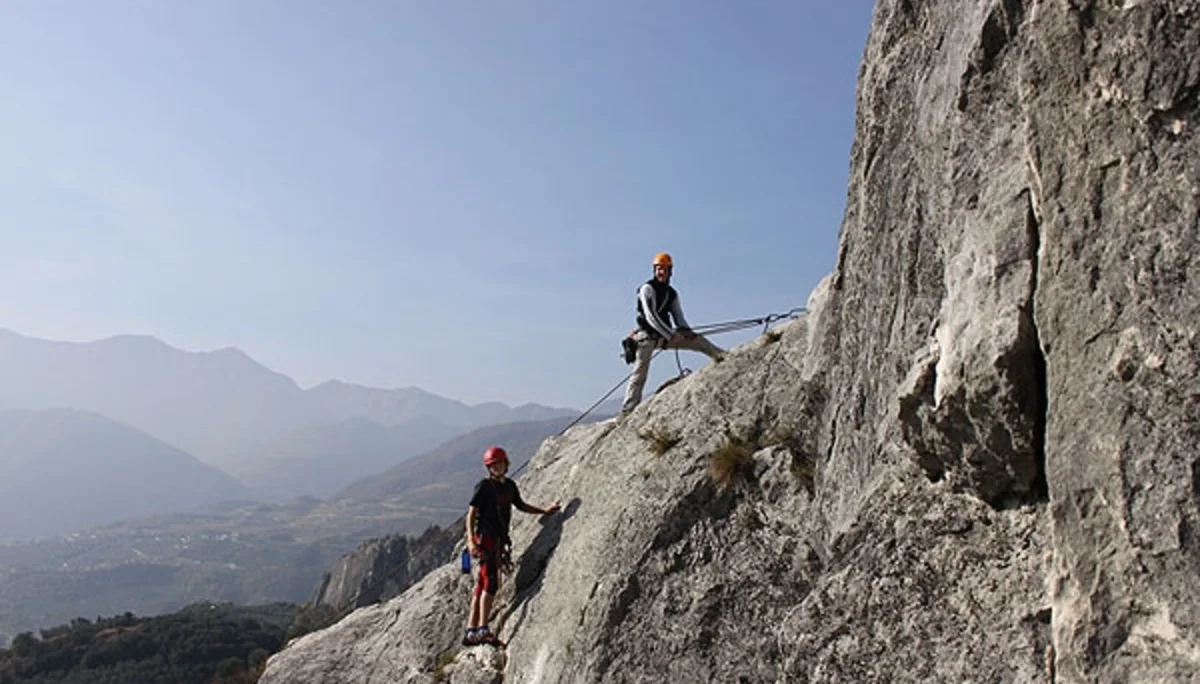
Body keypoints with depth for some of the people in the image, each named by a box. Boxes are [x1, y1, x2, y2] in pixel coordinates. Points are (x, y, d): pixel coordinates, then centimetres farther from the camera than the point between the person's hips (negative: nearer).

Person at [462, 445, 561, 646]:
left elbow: (521, 506, 28)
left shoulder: (510, 486, 13)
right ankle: (483, 630, -13)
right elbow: (471, 513, -10)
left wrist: (544, 511, 21)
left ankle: (471, 632, 12)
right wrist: (471, 540, -22)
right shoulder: (484, 486, -7)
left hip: (498, 540, 7)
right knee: (490, 583, -14)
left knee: (481, 586, 8)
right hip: (486, 538, -7)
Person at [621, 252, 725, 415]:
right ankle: (628, 410, -13)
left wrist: (688, 333, -10)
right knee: (640, 372, -12)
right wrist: (671, 335, -24)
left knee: (697, 340, 1)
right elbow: (650, 317, -19)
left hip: (665, 335, 6)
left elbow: (678, 317, 10)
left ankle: (723, 356, 10)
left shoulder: (671, 293, 12)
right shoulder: (647, 289, -10)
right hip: (647, 335, -6)